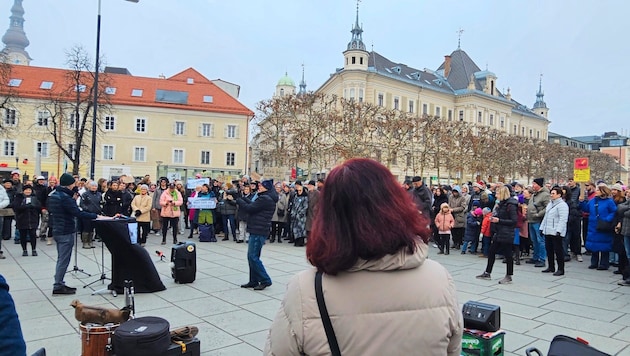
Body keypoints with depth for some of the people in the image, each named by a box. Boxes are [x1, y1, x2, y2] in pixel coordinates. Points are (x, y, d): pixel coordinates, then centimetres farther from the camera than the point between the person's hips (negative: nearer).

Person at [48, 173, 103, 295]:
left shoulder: (53, 195, 9)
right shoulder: (65, 197, -20)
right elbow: (78, 213, -26)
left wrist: (73, 199, 6)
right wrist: (95, 216, -24)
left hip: (58, 231, 10)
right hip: (66, 232, -10)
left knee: (61, 259, 17)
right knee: (63, 260, -2)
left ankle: (59, 284, 23)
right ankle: (58, 287, 4)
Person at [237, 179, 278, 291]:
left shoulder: (265, 199, -16)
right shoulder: (265, 198, 18)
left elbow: (249, 208, -17)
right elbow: (252, 204, 17)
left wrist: (237, 199, -5)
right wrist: (240, 198, 11)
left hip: (259, 232, -11)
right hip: (256, 231, 11)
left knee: (253, 257, -8)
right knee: (252, 257, 13)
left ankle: (265, 280, 0)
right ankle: (253, 281, 19)